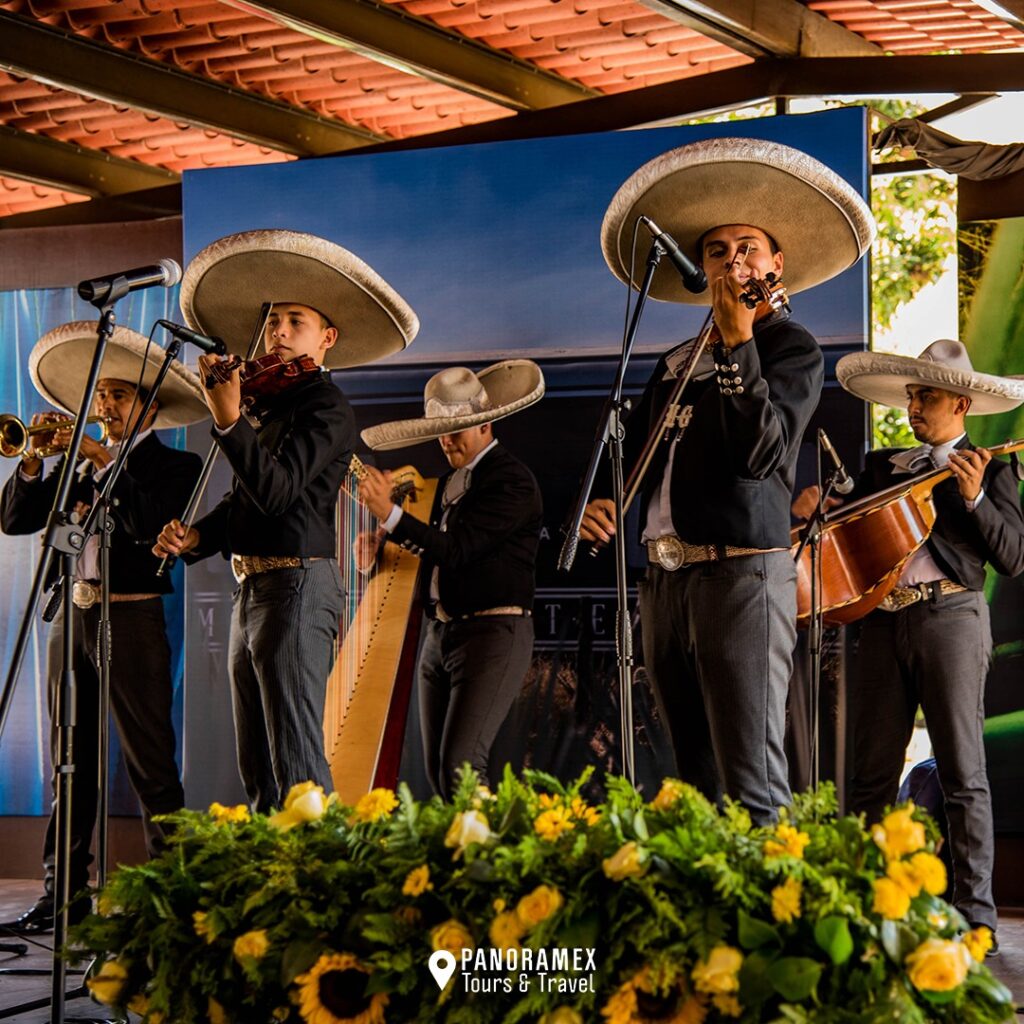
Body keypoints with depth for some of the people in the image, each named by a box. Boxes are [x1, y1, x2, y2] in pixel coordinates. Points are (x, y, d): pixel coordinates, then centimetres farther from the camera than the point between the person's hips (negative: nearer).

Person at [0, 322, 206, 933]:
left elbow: (151, 525, -16)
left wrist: (103, 460, -15)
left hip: (132, 619, -6)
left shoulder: (173, 466, 2)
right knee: (70, 766, 8)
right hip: (72, 617, 6)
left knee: (152, 765, -5)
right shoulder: (78, 463, 16)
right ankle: (64, 892, 13)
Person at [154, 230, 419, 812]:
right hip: (252, 589, 9)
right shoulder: (264, 404, 17)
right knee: (257, 770, 11)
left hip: (298, 585, -9)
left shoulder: (327, 407, -9)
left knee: (296, 769, -13)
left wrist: (230, 421, -30)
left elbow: (276, 490, -22)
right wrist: (196, 536, 3)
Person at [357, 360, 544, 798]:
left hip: (493, 634, -9)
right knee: (437, 771, 6)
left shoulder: (513, 483, -11)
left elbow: (456, 549, -20)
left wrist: (391, 515, -26)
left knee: (460, 767, -18)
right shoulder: (450, 479, 16)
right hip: (440, 632, 9)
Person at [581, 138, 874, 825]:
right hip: (666, 580, 8)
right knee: (696, 784, 9)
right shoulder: (678, 362, 22)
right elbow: (634, 452, 27)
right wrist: (601, 503, 6)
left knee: (751, 787, -14)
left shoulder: (792, 347, 0)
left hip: (742, 571, -7)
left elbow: (761, 452, -15)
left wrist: (737, 342, -20)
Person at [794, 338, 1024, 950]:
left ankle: (974, 913, -6)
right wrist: (813, 510, 1)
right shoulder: (882, 466, 21)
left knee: (962, 772, -6)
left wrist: (975, 498, -15)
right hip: (883, 620, 5)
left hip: (950, 617, -5)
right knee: (871, 774, 3)